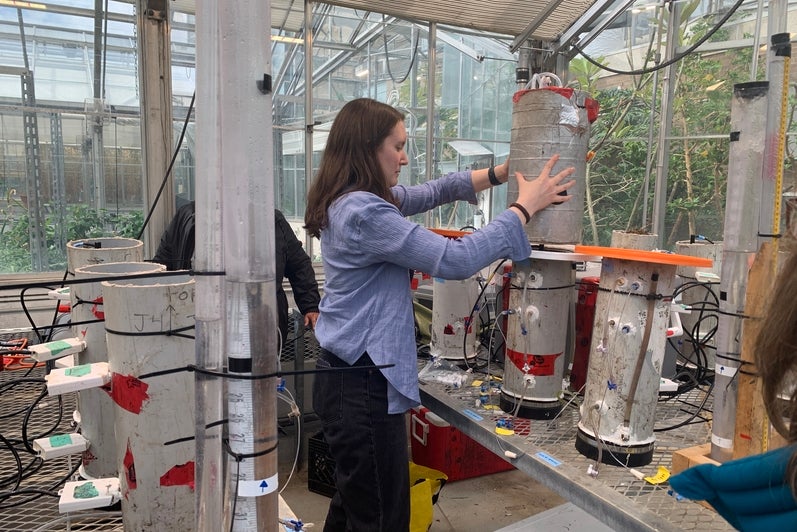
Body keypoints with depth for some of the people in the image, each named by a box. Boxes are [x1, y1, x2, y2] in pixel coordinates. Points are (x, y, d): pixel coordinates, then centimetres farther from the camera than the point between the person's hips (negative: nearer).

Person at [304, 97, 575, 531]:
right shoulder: (364, 212, -23)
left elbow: (426, 193, 17)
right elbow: (455, 260, -24)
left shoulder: (353, 201, 8)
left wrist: (498, 174, 11)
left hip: (350, 374, 10)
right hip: (362, 383, -10)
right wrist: (525, 207, -13)